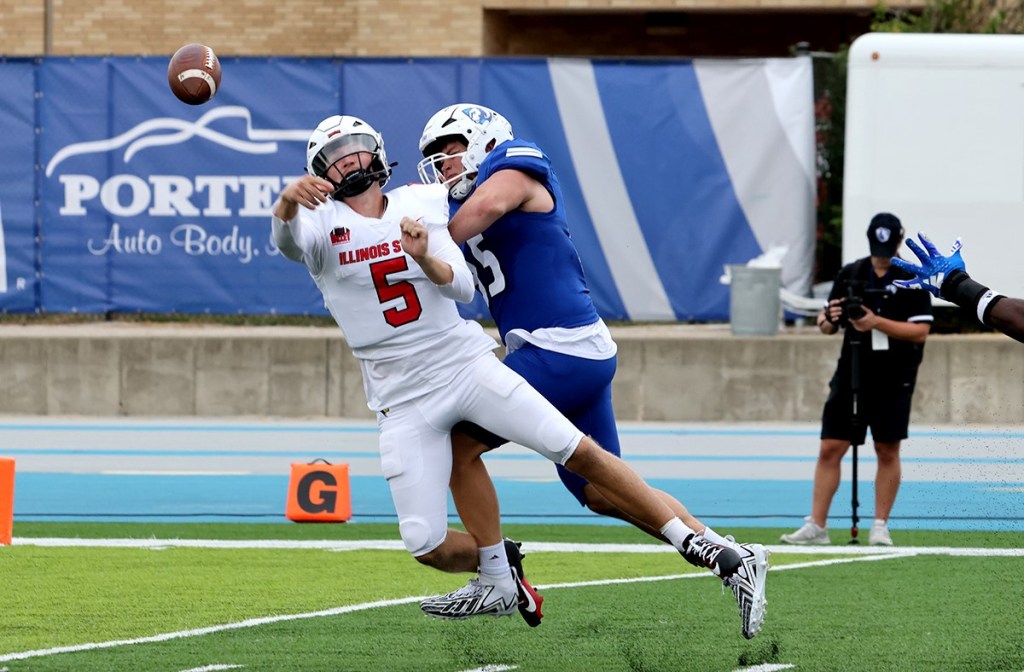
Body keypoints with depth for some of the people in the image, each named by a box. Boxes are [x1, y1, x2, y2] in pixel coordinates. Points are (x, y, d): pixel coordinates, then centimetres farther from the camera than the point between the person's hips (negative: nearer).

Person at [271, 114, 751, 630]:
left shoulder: (420, 205, 5)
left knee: (581, 453, -9)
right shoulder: (321, 223, -2)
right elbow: (287, 238, -26)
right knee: (426, 545, -8)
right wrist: (289, 200, -48)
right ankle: (500, 586, 23)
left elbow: (462, 286, -1)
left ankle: (694, 544, 0)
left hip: (465, 363, 1)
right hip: (403, 401, -1)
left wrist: (424, 257, -21)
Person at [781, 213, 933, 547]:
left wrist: (877, 322, -20)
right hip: (851, 375, 3)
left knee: (888, 451, 0)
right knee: (830, 448, -2)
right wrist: (828, 318, -12)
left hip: (894, 380, -3)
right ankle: (816, 526, 1)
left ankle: (880, 526, 9)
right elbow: (826, 325, 12)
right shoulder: (849, 274, 9)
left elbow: (920, 331, -11)